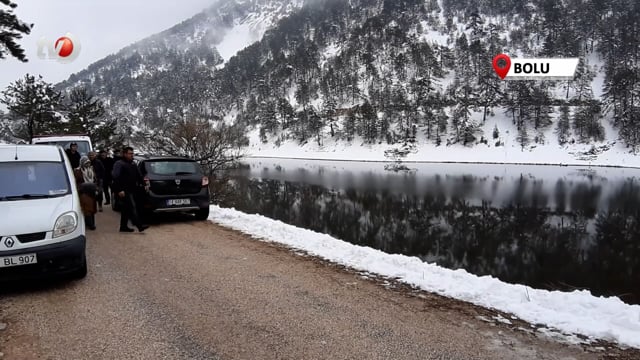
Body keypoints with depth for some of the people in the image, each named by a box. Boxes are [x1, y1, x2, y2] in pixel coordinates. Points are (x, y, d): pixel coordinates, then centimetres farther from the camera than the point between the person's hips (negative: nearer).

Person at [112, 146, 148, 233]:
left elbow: (139, 176, 25)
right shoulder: (119, 164, -8)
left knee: (126, 209, 13)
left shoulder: (133, 165, 18)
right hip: (124, 191, -9)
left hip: (131, 190, 9)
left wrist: (142, 183, 8)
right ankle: (139, 225, -21)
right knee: (132, 207, -15)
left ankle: (123, 226, 21)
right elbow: (115, 177, -16)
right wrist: (119, 190, -22)